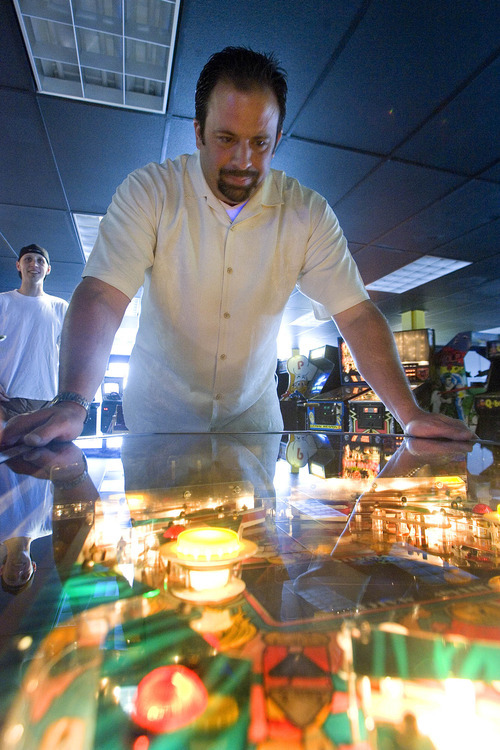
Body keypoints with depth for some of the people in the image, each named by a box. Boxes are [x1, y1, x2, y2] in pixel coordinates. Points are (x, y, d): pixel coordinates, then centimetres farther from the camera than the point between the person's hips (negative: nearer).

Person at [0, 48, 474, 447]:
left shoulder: (308, 213, -9)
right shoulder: (147, 192, -13)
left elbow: (356, 314, -10)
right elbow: (102, 295, -22)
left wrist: (411, 414, -17)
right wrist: (71, 404, -38)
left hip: (253, 414, 2)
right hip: (159, 415, -1)